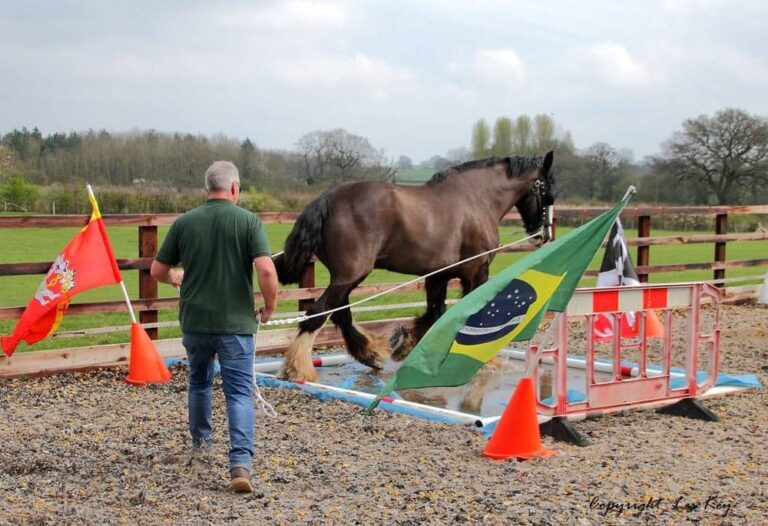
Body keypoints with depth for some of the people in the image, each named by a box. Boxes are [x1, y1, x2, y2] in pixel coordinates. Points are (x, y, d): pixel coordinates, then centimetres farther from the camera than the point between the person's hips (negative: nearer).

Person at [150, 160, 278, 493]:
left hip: (194, 320, 3)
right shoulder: (248, 221, -7)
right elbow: (266, 270, -18)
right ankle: (241, 464, -15)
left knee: (199, 382, 26)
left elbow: (157, 271, 8)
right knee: (239, 392, -1)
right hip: (236, 322, -3)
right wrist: (269, 307, -2)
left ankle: (201, 442, 42)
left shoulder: (184, 222, 1)